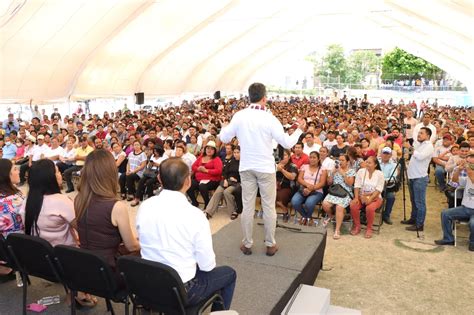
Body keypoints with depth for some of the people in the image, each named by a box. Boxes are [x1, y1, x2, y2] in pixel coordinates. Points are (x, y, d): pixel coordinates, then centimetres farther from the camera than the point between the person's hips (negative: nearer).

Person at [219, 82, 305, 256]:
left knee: (247, 206, 10)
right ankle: (270, 245, 18)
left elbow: (224, 138, 4)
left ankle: (247, 244, 19)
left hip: (246, 167, 3)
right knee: (269, 207, 9)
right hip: (265, 167, -2)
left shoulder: (239, 116, -5)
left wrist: (224, 128, 25)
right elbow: (287, 143, -9)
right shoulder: (269, 118, -13)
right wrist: (299, 130, 7)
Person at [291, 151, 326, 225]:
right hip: (303, 190, 3)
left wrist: (311, 189, -18)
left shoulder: (322, 169, 9)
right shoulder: (304, 167, 16)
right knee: (294, 202, -28)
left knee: (309, 203, -36)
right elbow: (299, 179, 6)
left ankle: (309, 217, 0)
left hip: (316, 192, -2)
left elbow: (322, 183, -3)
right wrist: (307, 184, -16)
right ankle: (304, 216, 3)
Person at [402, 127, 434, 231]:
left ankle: (419, 225, 1)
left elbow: (420, 157, -25)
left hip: (420, 178, -9)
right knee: (413, 200, 18)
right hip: (412, 176, 9)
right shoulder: (418, 144, 16)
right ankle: (413, 219, 30)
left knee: (419, 202, -4)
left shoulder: (429, 146, -10)